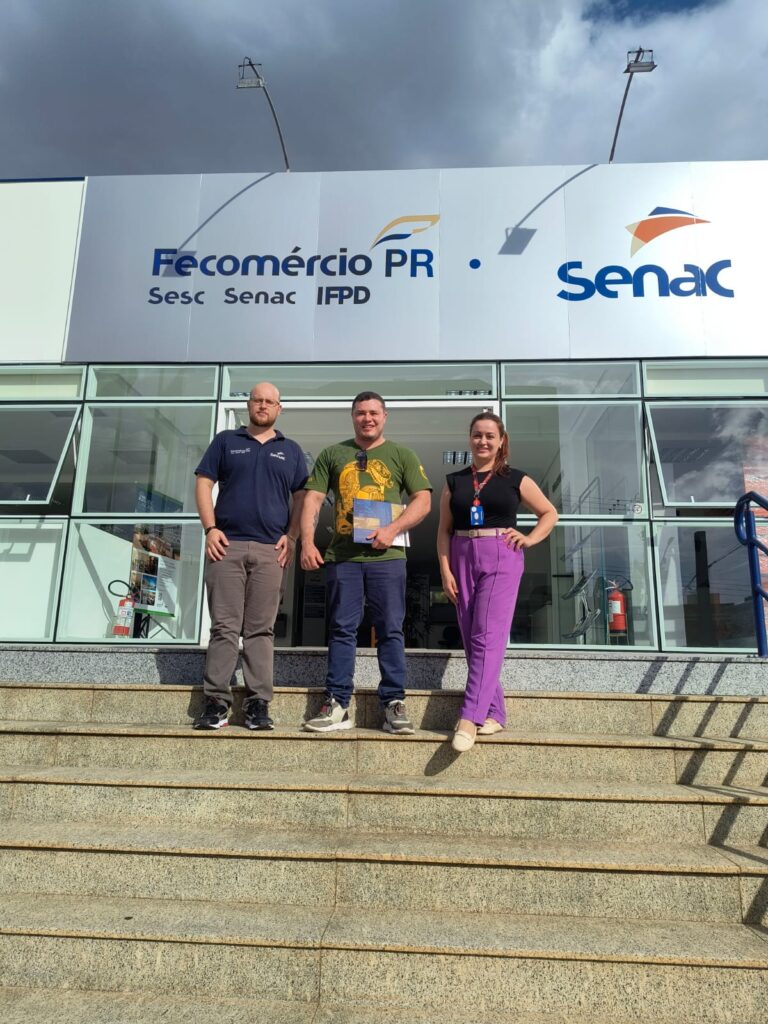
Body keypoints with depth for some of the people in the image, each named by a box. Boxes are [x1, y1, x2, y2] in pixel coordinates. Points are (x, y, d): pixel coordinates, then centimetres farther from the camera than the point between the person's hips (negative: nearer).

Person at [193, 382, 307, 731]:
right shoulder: (226, 441, 14)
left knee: (261, 630, 1)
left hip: (271, 550, 1)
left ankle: (258, 704, 3)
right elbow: (204, 484, 8)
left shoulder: (291, 450, 17)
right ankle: (216, 702, 1)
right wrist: (210, 528, -5)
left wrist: (291, 536, -1)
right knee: (224, 627, -3)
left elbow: (301, 498, 14)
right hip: (226, 545, 0)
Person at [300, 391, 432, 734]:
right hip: (341, 555, 1)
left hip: (386, 555, -1)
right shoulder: (332, 455, 16)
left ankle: (393, 704, 8)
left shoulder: (402, 455, 11)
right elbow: (312, 500, 9)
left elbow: (423, 500, 3)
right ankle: (337, 705, 9)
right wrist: (307, 542, -4)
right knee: (342, 630, 3)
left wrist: (393, 529, -12)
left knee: (390, 629, 1)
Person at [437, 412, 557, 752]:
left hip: (502, 559, -3)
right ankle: (493, 712, 15)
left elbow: (550, 513, 15)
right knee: (471, 641, 4)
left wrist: (530, 539, -1)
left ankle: (470, 718, -14)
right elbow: (444, 530, 8)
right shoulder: (454, 482, 11)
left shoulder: (516, 479, 6)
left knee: (488, 637, -12)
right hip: (463, 560, 3)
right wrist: (445, 570, -2)